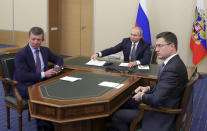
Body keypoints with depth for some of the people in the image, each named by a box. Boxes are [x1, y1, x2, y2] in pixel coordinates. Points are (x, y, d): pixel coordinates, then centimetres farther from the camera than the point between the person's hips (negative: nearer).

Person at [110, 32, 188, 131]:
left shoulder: (172, 69, -28)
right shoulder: (173, 62, 4)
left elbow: (157, 100, -29)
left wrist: (142, 96, -11)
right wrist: (148, 88, 2)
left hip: (161, 115, -10)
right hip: (160, 104, 10)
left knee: (115, 115, -9)